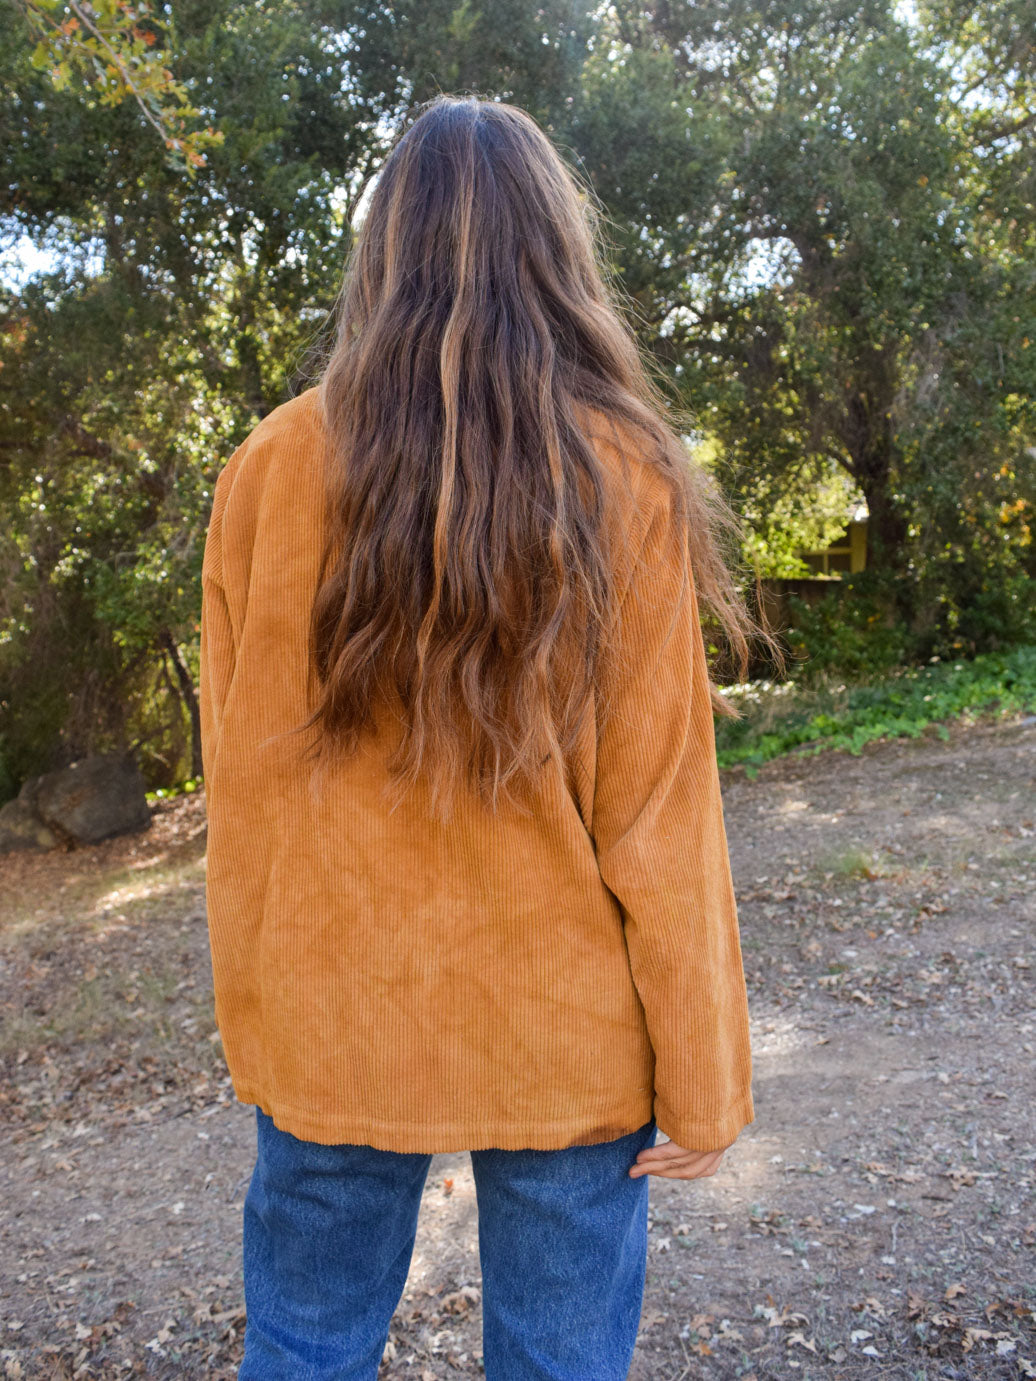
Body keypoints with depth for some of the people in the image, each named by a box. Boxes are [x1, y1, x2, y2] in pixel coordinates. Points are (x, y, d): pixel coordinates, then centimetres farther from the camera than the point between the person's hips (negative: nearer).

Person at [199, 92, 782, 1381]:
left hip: (329, 1029, 2)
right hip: (562, 1034, -1)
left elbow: (239, 788, -2)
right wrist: (702, 1077, 0)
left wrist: (256, 1016, 11)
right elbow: (658, 812, -11)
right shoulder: (617, 481, -12)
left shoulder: (275, 466, -7)